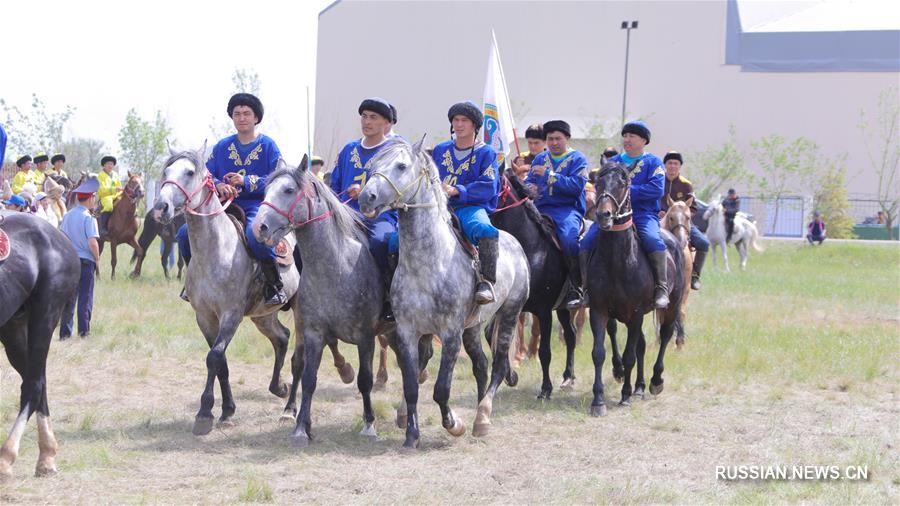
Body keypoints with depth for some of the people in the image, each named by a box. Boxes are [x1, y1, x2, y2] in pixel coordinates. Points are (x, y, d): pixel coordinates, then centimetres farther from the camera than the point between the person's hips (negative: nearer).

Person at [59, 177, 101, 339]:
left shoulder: (67, 216, 6)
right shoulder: (88, 218, -13)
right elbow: (92, 242, -21)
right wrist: (97, 260, -8)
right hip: (86, 260, -5)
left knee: (69, 296, 11)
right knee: (85, 297, 5)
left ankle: (65, 332, 13)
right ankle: (83, 329, 7)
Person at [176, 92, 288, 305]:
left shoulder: (268, 146, 4)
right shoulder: (222, 146, 15)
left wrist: (247, 181, -19)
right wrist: (218, 186, -16)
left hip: (257, 206, -5)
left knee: (256, 234, -40)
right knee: (185, 232, -15)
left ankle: (275, 286, -26)